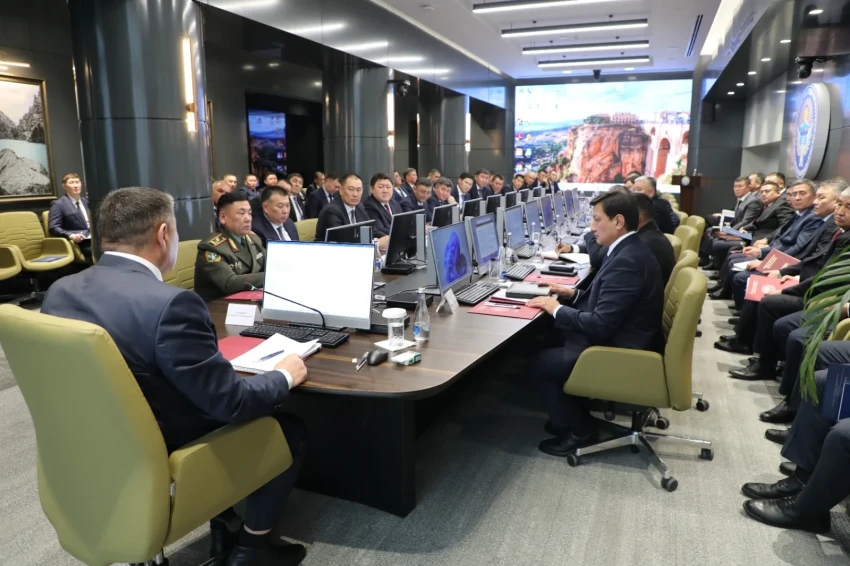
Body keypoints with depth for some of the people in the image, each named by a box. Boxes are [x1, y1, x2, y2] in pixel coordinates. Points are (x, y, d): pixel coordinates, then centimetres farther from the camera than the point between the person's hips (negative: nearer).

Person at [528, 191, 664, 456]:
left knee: (541, 363, -3)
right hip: (620, 338, 10)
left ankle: (580, 430, 13)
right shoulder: (629, 251, 6)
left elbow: (600, 325, -29)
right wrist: (573, 294, 4)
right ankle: (571, 413, 27)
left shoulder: (627, 261, -27)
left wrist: (557, 309, -16)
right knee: (555, 337, 17)